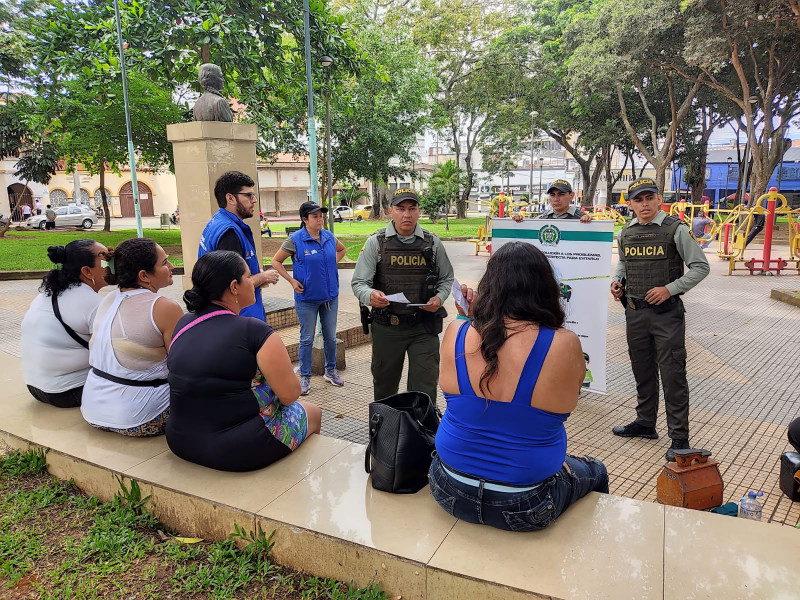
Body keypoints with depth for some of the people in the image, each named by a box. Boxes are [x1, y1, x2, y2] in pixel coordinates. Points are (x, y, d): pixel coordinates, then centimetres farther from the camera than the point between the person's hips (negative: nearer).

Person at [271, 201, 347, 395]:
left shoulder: (329, 237, 2)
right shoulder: (295, 240, -10)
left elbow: (342, 250, 24)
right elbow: (276, 261, -3)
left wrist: (332, 263, 9)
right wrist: (292, 281, -9)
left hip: (330, 296, 4)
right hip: (307, 298, -4)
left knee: (330, 336, 13)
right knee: (307, 339, 5)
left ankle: (330, 370, 30)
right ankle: (305, 377, 17)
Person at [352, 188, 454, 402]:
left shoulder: (432, 243, 3)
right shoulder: (376, 242, -2)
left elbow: (446, 278, 14)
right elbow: (359, 283, -4)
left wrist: (439, 298, -8)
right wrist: (370, 295, -27)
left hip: (424, 326, 0)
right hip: (386, 326, 0)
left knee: (425, 387, 0)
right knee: (384, 386, 16)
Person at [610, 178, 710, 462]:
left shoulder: (675, 229, -8)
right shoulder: (626, 233, 7)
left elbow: (700, 266, -7)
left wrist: (669, 289, -17)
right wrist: (617, 280, 5)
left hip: (667, 313, -5)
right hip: (634, 312, 5)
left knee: (672, 374, -3)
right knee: (642, 372, 16)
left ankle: (679, 437, 8)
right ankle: (645, 423, 32)